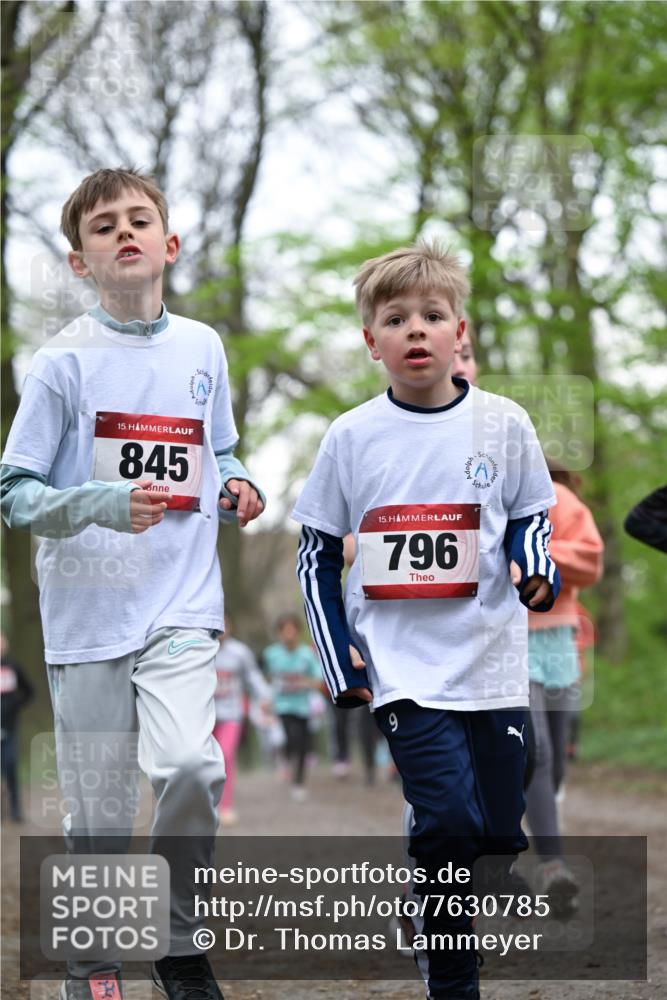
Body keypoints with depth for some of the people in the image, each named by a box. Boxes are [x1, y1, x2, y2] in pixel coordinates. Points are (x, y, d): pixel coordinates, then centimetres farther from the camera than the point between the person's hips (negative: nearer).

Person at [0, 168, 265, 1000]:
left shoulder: (203, 348, 8)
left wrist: (235, 489, 1)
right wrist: (103, 504, -21)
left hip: (181, 604, 2)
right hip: (88, 612, -1)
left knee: (187, 766, -20)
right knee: (97, 813, 4)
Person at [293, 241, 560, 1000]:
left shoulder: (503, 425, 1)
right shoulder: (351, 437, 0)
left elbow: (529, 519, 12)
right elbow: (317, 555, 8)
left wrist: (536, 573, -10)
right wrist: (339, 658, 0)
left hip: (492, 662, 2)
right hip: (403, 669, -2)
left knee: (498, 835, 6)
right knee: (449, 820, -16)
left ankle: (433, 919, 36)